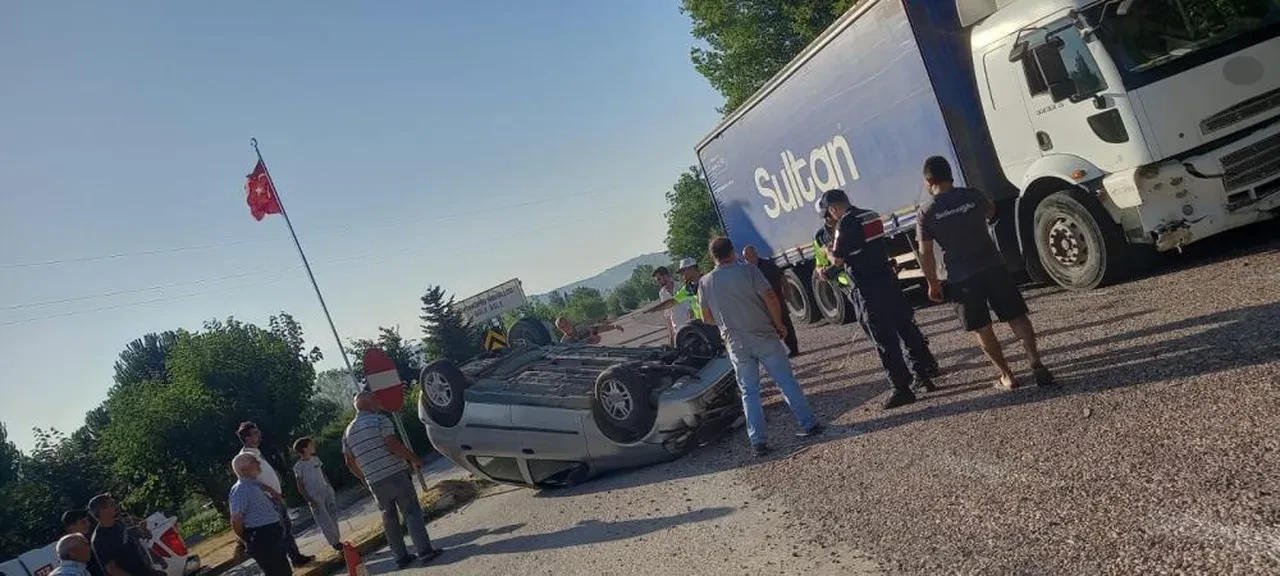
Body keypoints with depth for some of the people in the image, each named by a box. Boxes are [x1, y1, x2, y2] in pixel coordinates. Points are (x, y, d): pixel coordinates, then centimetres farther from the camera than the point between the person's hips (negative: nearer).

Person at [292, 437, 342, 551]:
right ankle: (335, 543, 5)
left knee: (333, 517, 7)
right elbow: (300, 487, -9)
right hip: (314, 497, -6)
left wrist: (330, 488, 13)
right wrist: (309, 500, -15)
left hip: (327, 491, 6)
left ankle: (337, 540, 14)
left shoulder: (316, 459, 6)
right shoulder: (298, 466, -11)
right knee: (325, 522, -3)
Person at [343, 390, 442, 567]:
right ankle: (424, 551, -4)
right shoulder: (379, 420, -6)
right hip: (396, 474, -5)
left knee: (389, 518, 13)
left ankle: (401, 556, 15)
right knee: (412, 512, -1)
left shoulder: (348, 432, 13)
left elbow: (350, 463, 14)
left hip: (375, 482, 6)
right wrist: (414, 458, -4)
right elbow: (394, 445, -15)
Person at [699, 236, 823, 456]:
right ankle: (809, 424, 14)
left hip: (736, 344, 2)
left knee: (749, 392, 9)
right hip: (763, 337, -2)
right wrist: (779, 324, 2)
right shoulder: (748, 271, -8)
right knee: (787, 381, 9)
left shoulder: (705, 283, 0)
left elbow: (707, 318, 7)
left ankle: (757, 441, 5)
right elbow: (771, 299, -13)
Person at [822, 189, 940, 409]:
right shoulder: (872, 216, 11)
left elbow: (838, 259, -12)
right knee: (907, 329, 16)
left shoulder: (845, 223, -15)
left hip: (868, 290, -8)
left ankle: (903, 389, 1)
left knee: (884, 341, -2)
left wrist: (829, 251, 12)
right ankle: (924, 374, 26)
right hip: (888, 281, 8)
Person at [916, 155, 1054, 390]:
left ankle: (1007, 376, 13)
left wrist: (933, 283, 4)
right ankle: (1036, 364, 0)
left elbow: (926, 253, -7)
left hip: (962, 278, -2)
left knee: (982, 330, 11)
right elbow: (991, 212, 22)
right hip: (993, 267, 2)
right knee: (1017, 317, 11)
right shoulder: (973, 195, -2)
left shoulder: (926, 213, -9)